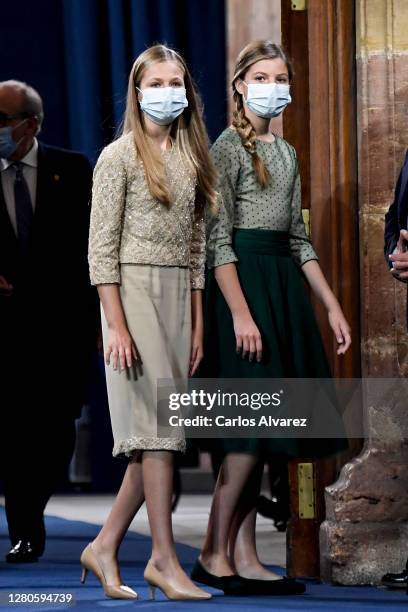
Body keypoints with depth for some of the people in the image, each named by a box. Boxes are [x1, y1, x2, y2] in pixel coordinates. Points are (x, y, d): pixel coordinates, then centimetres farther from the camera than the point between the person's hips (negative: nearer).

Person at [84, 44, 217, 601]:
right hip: (133, 290, -6)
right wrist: (116, 325, -15)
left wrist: (198, 323, 10)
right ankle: (164, 558, -5)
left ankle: (105, 546, 13)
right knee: (159, 427, -9)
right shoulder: (119, 157, -4)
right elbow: (101, 247, -8)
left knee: (157, 435, 4)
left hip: (179, 298, 6)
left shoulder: (191, 158, 14)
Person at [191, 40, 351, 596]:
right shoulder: (228, 148, -7)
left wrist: (332, 305, 14)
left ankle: (244, 558, 6)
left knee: (258, 430, 5)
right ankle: (213, 554, -6)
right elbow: (218, 240, -13)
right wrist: (240, 313, -21)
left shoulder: (286, 153, 17)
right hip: (242, 283, -8)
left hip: (284, 284, 8)